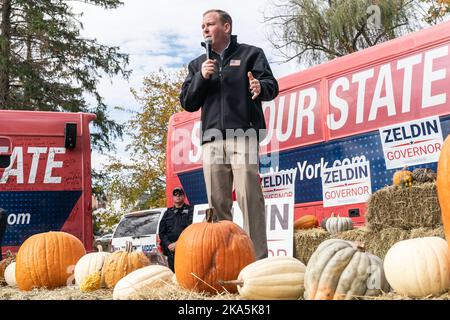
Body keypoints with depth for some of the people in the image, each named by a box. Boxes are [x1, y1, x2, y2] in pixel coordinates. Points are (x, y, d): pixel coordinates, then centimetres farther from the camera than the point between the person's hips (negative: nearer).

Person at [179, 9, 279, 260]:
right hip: (212, 139, 4)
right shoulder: (198, 64, 24)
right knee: (217, 201, 1)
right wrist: (202, 77, 0)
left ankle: (258, 257, -12)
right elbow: (187, 103, 17)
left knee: (249, 196, -13)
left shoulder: (251, 54, 13)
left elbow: (272, 85, 1)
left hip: (243, 135, -4)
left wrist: (261, 87, -23)